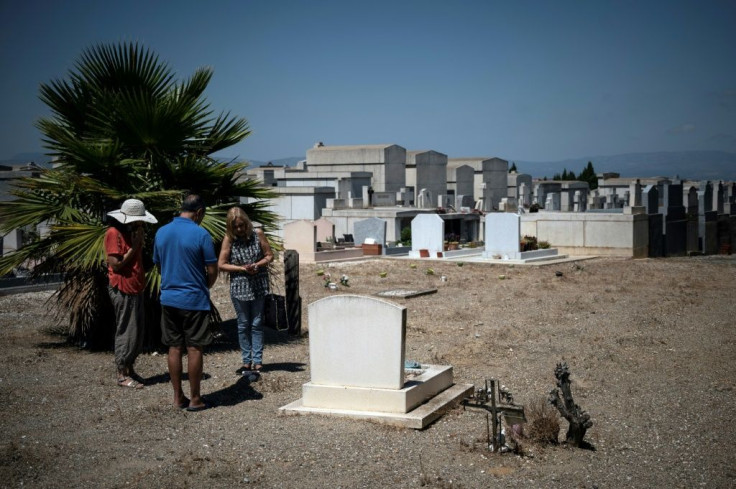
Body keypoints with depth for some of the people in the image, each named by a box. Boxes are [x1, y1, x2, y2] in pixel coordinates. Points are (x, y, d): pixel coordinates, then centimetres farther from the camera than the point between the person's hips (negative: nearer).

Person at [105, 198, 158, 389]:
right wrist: (133, 247, -16)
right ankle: (122, 375, 4)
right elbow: (115, 264, -19)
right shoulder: (114, 233, -14)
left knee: (137, 332, 13)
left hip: (135, 289, 9)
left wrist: (140, 243, 4)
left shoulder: (132, 231, 15)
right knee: (126, 332, -5)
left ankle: (129, 368, 23)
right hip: (122, 290, -9)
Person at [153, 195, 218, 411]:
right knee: (194, 349, 2)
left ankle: (178, 397, 16)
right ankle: (195, 399, 8)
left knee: (174, 348, 10)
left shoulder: (161, 232, 5)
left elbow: (158, 263, 14)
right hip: (194, 299, -5)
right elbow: (212, 271, -9)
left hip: (168, 298, 5)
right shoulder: (200, 234, -12)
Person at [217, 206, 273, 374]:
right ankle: (246, 361, 15)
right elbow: (221, 264, -5)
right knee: (243, 325, 8)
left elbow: (269, 256, 2)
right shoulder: (229, 239, -6)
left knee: (257, 324, 3)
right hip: (239, 287, 0)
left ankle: (257, 360, 7)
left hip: (259, 286, 0)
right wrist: (242, 268, -15)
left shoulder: (257, 234, -4)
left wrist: (257, 265, -17)